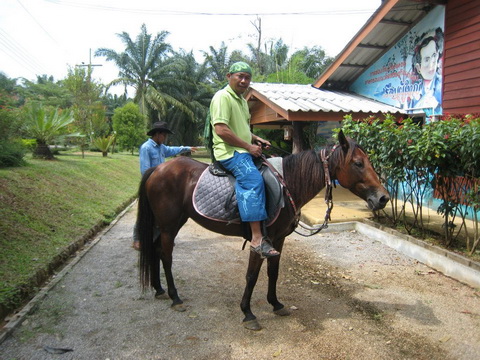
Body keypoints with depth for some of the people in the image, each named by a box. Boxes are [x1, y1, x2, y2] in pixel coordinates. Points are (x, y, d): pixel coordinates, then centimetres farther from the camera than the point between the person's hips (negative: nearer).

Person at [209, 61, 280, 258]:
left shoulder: (242, 100, 21)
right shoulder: (222, 97, -9)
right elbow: (221, 129, -22)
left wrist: (256, 139, 12)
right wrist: (249, 146, -17)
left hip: (243, 150, 10)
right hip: (229, 152, -10)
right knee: (254, 180, -31)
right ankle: (257, 238, -34)